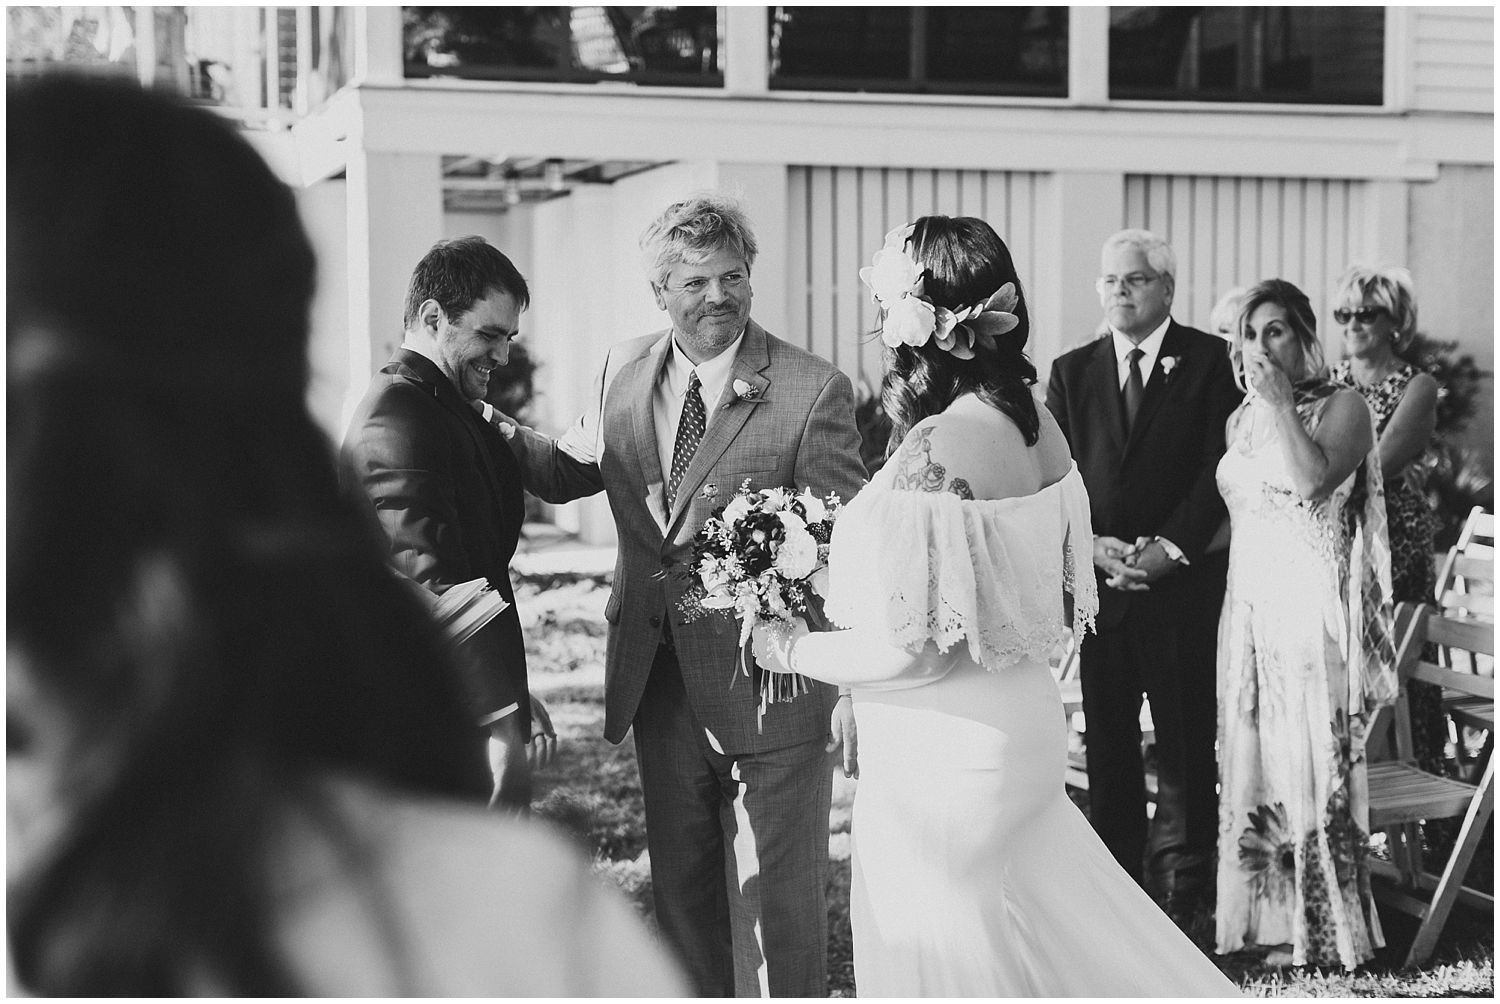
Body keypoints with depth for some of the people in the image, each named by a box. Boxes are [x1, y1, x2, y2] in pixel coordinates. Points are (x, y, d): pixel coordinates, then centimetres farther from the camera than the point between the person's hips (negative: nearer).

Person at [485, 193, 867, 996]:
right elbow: (568, 471, 18)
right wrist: (493, 424, 0)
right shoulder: (625, 372, 3)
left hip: (769, 690, -5)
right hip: (661, 686, 6)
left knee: (777, 904, 7)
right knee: (681, 893, 19)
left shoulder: (812, 393, -14)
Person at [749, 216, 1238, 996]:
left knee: (939, 958, 8)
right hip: (1021, 722, 8)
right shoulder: (1037, 424, 2)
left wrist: (793, 650, -5)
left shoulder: (936, 450, -23)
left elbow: (910, 651, -22)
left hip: (943, 756, -8)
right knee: (1051, 949, 20)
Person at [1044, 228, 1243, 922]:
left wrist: (1170, 547, -12)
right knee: (1106, 734, 6)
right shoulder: (1071, 371, 12)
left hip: (1185, 575, -3)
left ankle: (1182, 883, 10)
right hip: (1096, 576, 3)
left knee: (1185, 731, 1)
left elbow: (1220, 468, -4)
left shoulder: (1211, 361, 1)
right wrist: (1092, 544, -8)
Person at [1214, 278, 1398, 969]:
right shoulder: (1242, 420, 15)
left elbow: (1313, 480, -22)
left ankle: (1315, 927, 5)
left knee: (1307, 753, -4)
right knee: (1251, 754, 6)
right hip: (1247, 599, 7)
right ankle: (1262, 912, 14)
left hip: (1309, 599, -6)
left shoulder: (1342, 407, -4)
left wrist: (1280, 403, -16)